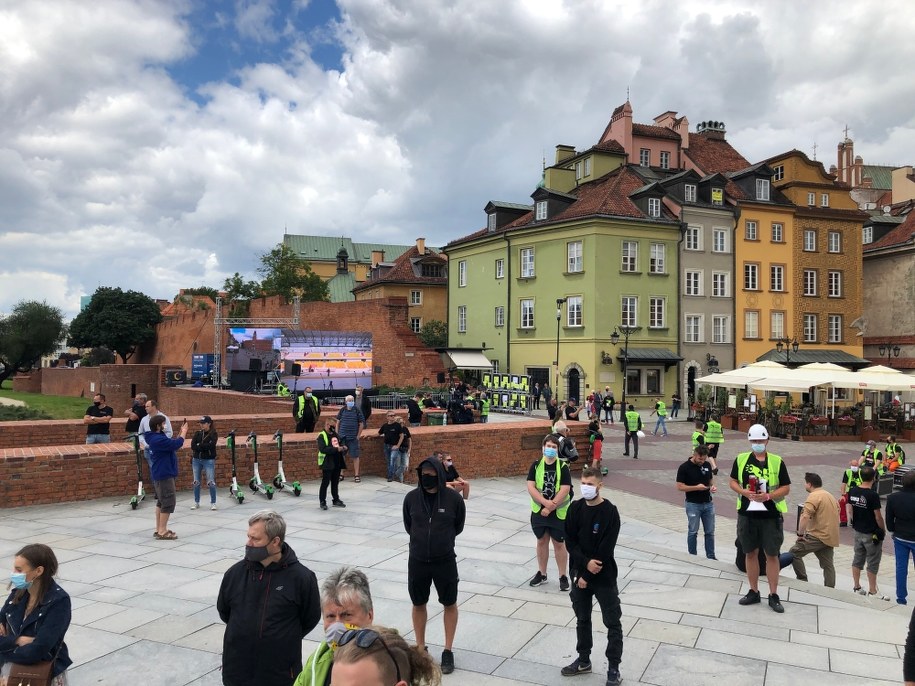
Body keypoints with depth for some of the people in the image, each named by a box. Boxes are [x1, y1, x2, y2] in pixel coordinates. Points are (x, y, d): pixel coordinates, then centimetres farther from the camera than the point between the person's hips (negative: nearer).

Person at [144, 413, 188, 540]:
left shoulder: (157, 437, 11)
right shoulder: (158, 439, -23)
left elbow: (173, 443, 15)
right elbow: (176, 444, -25)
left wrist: (181, 432, 5)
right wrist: (184, 432, -9)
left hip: (161, 474, 11)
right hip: (164, 475, -11)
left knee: (161, 502, 16)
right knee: (168, 502, -7)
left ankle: (159, 529, 22)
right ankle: (162, 532, -4)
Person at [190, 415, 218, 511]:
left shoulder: (213, 434, -3)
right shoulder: (198, 434, 9)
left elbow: (210, 445, -18)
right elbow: (193, 446, -5)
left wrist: (198, 446, -10)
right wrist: (204, 447, -15)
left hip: (209, 460, -4)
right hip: (196, 460, 4)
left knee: (211, 483, -6)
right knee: (196, 482, 9)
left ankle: (213, 503, 4)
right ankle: (196, 502, 22)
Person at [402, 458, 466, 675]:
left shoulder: (453, 498, -13)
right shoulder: (411, 498, -9)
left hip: (445, 561, -1)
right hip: (417, 561, 2)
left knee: (450, 604, 11)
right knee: (418, 604, 14)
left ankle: (448, 651, 28)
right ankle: (420, 648, 32)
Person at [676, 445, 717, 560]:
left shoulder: (707, 465, 3)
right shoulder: (684, 467, -13)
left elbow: (710, 480, 16)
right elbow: (680, 487, -13)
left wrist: (713, 486, -6)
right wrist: (696, 487, -23)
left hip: (708, 503, 5)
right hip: (693, 504, -5)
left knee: (710, 532, 10)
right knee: (693, 532, 6)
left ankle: (711, 556, 21)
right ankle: (692, 557, 17)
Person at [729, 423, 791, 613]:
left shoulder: (777, 462, -3)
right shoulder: (741, 459, 2)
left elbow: (786, 488, -1)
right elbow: (733, 482, 9)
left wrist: (769, 496, -17)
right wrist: (743, 492, -11)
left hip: (771, 515, -2)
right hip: (747, 514, 2)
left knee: (772, 555, 5)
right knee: (750, 553, 12)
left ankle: (774, 596, 17)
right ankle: (753, 592, 25)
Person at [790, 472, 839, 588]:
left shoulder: (813, 496, -13)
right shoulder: (830, 496, 17)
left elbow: (805, 517, -24)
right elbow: (837, 512, 25)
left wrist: (800, 534, -15)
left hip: (818, 536, -9)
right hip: (831, 538, 9)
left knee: (794, 552, -1)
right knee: (828, 565, 13)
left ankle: (803, 581, -3)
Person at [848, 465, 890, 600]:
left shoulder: (852, 491, -2)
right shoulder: (873, 495, -21)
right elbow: (878, 516, -16)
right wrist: (883, 530, -1)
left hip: (858, 531, 6)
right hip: (872, 534, -6)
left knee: (857, 560, 15)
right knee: (873, 562, 5)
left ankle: (857, 587, 23)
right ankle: (872, 591, 14)